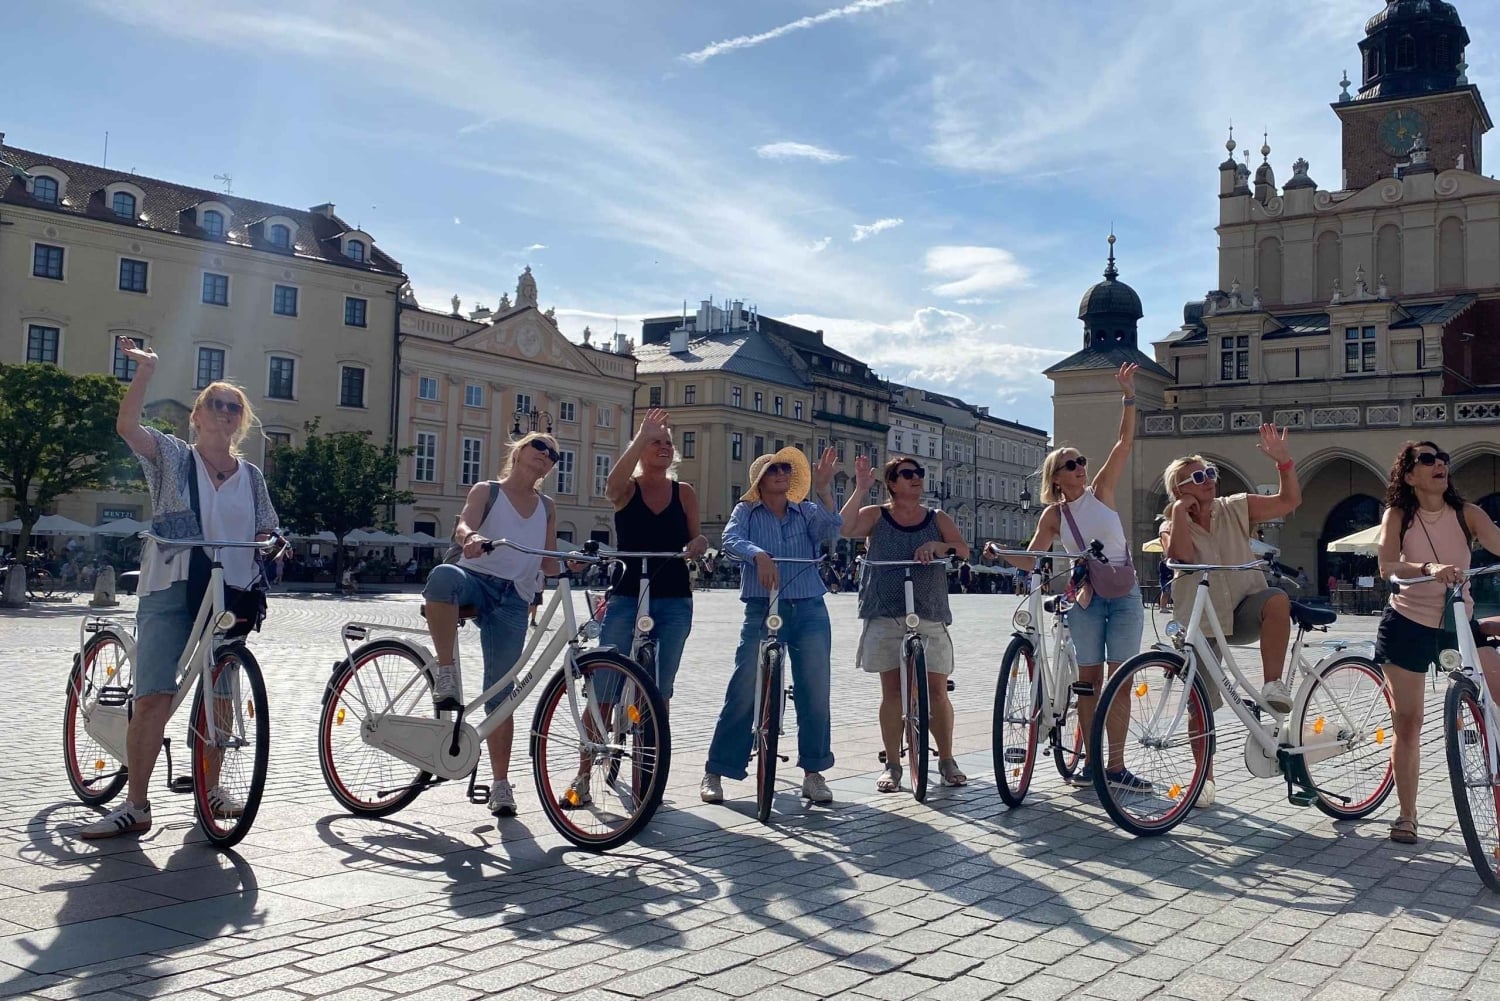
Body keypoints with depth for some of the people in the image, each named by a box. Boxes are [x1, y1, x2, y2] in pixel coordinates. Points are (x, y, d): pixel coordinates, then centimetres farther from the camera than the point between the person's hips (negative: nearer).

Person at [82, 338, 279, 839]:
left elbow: (266, 532, 20)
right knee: (153, 698, -10)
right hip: (170, 591, -3)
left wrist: (268, 546, -3)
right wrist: (145, 370, -20)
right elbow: (127, 425, -12)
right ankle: (135, 805, -1)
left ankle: (210, 785, 26)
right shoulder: (172, 456, 5)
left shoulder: (251, 475, 14)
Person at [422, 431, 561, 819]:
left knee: (500, 694, 0)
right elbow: (462, 527, -9)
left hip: (513, 601, 3)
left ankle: (500, 782, 9)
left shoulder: (547, 507, 21)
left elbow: (549, 564, 19)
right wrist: (471, 537, -34)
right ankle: (447, 673, -32)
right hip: (477, 579, -3)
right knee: (443, 574, -40)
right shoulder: (487, 491, 10)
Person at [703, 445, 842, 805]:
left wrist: (823, 489, -22)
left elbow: (831, 529, -8)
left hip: (809, 610, 2)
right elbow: (731, 539, -11)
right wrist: (759, 555, -31)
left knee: (815, 692, 2)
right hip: (761, 609, -2)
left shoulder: (807, 512, 12)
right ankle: (715, 772, 7)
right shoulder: (746, 511, 8)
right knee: (743, 692, -4)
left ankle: (813, 772, 16)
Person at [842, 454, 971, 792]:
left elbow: (964, 551, 0)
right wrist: (861, 489, -17)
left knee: (937, 691, 1)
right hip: (886, 615, -1)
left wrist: (937, 545, -18)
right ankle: (892, 765, 11)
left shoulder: (937, 519, 12)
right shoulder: (875, 515, 5)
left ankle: (947, 760, 17)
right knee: (892, 690, 2)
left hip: (930, 615, 1)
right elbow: (843, 529, -13)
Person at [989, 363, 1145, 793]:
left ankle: (1116, 764, 1)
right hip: (1084, 597, 1)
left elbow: (1124, 442, -5)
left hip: (1124, 594, -1)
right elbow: (1032, 559, 3)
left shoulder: (1101, 491, 1)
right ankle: (1090, 759, 14)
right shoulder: (1053, 515, 2)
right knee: (1089, 680, 4)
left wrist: (1128, 395, -11)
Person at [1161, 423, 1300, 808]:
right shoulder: (1172, 526, -5)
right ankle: (1205, 777, 19)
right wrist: (1180, 509, -20)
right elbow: (1180, 555, -28)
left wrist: (1283, 460, -18)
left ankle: (1272, 686, -26)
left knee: (1276, 599, -35)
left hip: (1243, 612, 1)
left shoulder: (1235, 508, 1)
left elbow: (1289, 502, -6)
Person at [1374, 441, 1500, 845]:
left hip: (1459, 623, 2)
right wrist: (1429, 568, -43)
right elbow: (1386, 566, -24)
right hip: (1408, 626, -2)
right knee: (1408, 723, 3)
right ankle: (1406, 815, 15)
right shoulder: (1397, 516, -8)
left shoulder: (1467, 513, -4)